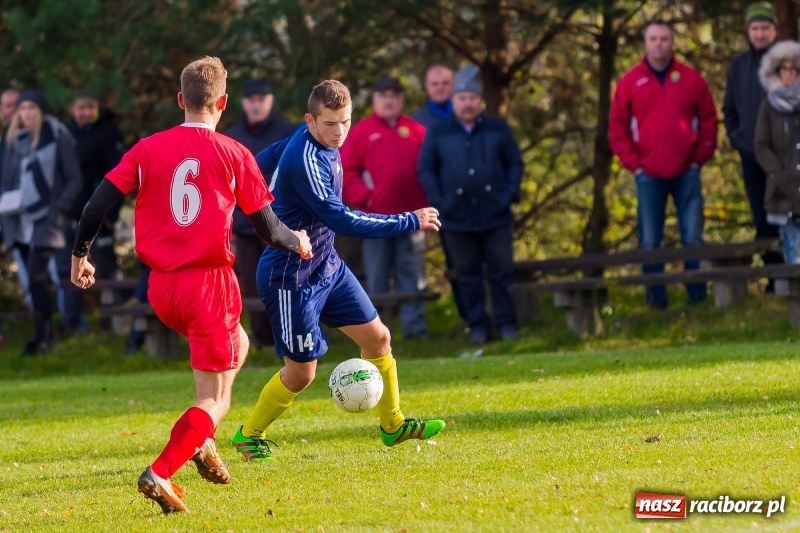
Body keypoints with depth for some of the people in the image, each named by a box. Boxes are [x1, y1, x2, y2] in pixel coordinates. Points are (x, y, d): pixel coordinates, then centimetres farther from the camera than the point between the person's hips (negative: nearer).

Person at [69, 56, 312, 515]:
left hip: (162, 287, 5)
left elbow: (98, 205, -2)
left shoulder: (148, 150, 3)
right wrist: (297, 242, 19)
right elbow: (269, 229, -3)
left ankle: (202, 441, 16)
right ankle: (161, 473, -21)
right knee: (215, 401, 2)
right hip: (210, 283, -5)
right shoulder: (234, 155, -5)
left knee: (236, 345, 31)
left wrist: (80, 254, 15)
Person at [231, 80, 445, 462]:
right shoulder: (305, 160, -30)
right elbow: (341, 220, -31)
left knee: (378, 338, 8)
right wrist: (409, 222, -25)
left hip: (326, 267, 9)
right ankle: (249, 435, 22)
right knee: (301, 372, 1)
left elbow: (262, 162, 14)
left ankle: (393, 425, 24)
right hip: (292, 279, -9)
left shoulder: (310, 140, -2)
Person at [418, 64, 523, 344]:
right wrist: (439, 201, -6)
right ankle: (477, 326, 11)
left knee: (502, 272, 1)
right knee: (468, 276, 5)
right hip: (457, 219, 0)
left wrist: (511, 194, -5)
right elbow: (426, 170, 5)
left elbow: (515, 163, 8)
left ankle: (507, 324, 8)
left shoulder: (498, 130, 5)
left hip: (496, 216, 0)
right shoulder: (437, 134, 4)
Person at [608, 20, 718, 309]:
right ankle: (656, 300, 5)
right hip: (648, 175, 0)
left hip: (686, 173, 0)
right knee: (650, 242, 1)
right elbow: (617, 128, 3)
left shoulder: (691, 79, 4)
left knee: (693, 239, 1)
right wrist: (634, 164, -3)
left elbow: (708, 120, 7)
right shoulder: (630, 82, 2)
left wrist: (699, 158, 0)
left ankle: (698, 297, 6)